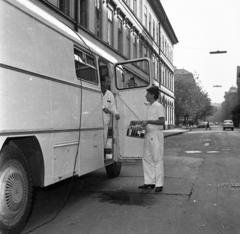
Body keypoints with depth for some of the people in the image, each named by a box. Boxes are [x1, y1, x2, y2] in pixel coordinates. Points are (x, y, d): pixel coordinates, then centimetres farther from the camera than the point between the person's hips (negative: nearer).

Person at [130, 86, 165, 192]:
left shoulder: (159, 107, -10)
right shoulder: (150, 107, 18)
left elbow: (162, 121, -18)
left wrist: (148, 121, -23)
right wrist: (137, 122, 18)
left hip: (156, 135, -9)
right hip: (148, 134, 9)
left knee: (157, 159, -4)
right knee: (147, 159, 10)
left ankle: (159, 184, 2)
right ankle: (149, 182, 18)